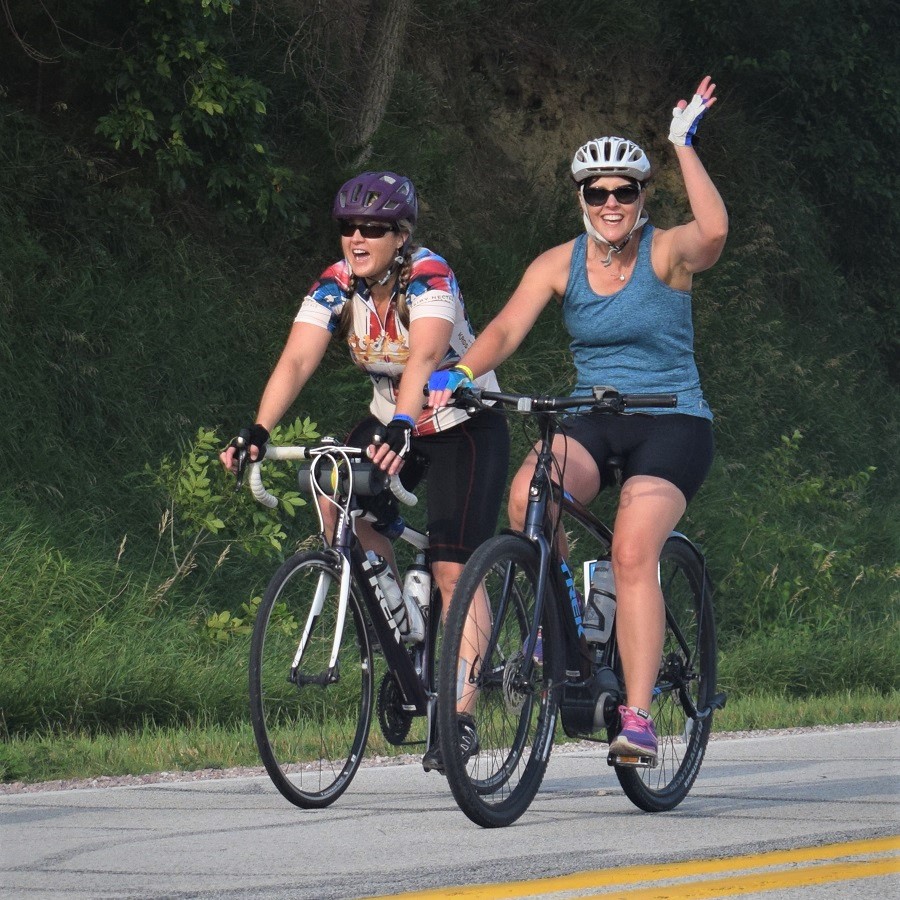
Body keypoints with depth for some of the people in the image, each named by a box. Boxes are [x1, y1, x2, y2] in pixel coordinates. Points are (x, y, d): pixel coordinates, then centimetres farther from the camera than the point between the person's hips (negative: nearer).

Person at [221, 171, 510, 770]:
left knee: (453, 570, -14)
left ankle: (460, 717, -6)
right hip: (391, 423, 5)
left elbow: (422, 358, -42)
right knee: (340, 505, -21)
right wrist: (259, 433, -40)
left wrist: (401, 428, -60)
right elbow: (297, 361, -24)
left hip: (465, 426, -5)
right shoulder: (336, 285, -12)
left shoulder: (429, 277, -26)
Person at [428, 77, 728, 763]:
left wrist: (684, 145, -29)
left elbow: (714, 231, -32)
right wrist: (458, 375, -28)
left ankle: (638, 715, -26)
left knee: (632, 551, -27)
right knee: (526, 493, -29)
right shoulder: (560, 264, 2)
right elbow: (506, 329, -10)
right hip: (593, 424, 4)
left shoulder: (666, 253, -8)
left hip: (672, 423, -4)